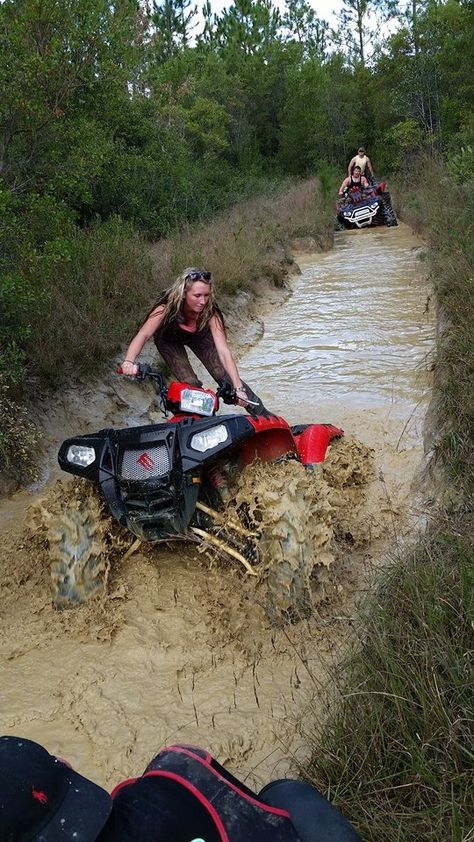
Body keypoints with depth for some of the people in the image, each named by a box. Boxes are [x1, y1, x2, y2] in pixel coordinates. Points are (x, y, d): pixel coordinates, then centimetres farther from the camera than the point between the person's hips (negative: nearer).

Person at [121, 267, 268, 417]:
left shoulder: (210, 312, -35)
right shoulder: (167, 307, -39)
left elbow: (223, 350, -40)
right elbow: (143, 335, -49)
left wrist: (239, 388, -48)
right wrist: (129, 362, -68)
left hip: (197, 335, 1)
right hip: (169, 339, -1)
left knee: (224, 375, -10)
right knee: (190, 383, -19)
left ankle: (262, 414, 5)